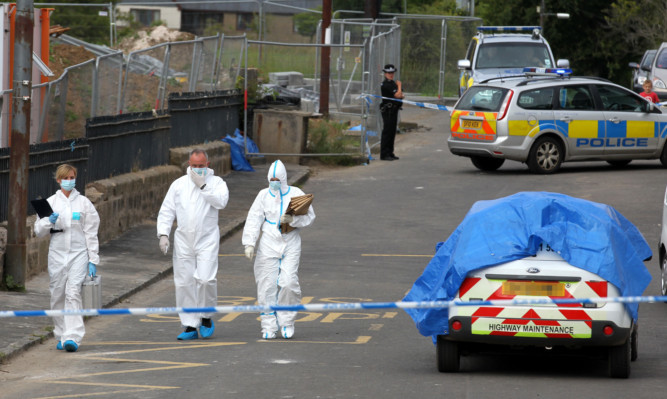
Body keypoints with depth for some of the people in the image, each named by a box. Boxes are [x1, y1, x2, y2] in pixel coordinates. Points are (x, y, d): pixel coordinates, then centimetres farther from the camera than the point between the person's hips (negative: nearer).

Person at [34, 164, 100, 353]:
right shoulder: (51, 202, 8)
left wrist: (93, 260, 0)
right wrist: (49, 222, -14)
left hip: (78, 254, -2)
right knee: (58, 295, 4)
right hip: (57, 254, 2)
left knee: (73, 293, -15)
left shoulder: (84, 203, 5)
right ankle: (61, 336, 18)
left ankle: (72, 337, -22)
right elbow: (38, 231, 7)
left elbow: (91, 233, 5)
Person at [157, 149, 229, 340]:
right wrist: (163, 234, -3)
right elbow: (166, 211, 8)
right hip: (183, 241, 3)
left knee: (205, 279, -17)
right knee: (184, 283, 1)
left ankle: (206, 318, 7)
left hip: (207, 240, -3)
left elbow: (221, 202, -17)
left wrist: (203, 186, -16)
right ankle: (190, 326, 9)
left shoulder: (216, 182, 3)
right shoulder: (179, 184, 9)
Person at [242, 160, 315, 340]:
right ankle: (269, 328, 5)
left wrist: (292, 219, -17)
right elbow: (253, 220, -1)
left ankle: (287, 322, 6)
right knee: (267, 285, -2)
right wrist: (249, 243, -11)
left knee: (288, 282, -12)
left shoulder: (296, 194, 4)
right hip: (268, 244, 1)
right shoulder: (264, 195, 6)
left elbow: (309, 216, 2)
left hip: (290, 245, -1)